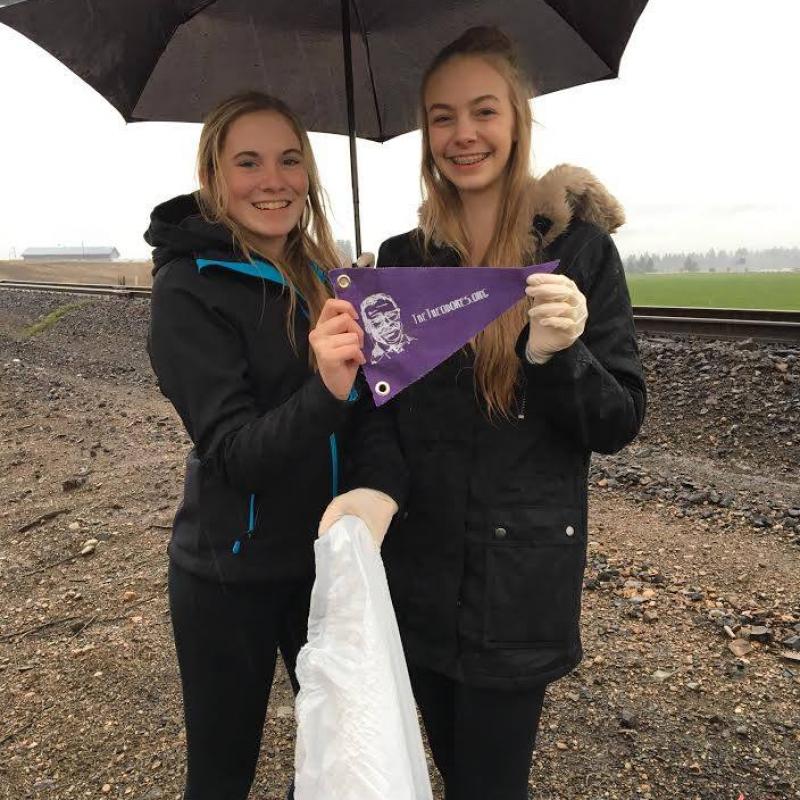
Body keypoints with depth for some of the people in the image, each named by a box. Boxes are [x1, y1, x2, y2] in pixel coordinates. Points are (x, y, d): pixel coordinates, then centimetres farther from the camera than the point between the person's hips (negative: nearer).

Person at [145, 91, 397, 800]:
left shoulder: (323, 278, 4)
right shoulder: (189, 287, -14)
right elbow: (235, 452, -23)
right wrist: (325, 391, -38)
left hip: (327, 554, 6)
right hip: (233, 574, -5)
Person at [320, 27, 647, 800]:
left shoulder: (578, 246, -8)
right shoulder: (400, 258, 2)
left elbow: (619, 423, -7)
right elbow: (384, 409, 5)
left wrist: (557, 355, -27)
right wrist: (370, 488, -15)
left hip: (519, 578, -3)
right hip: (415, 566, 4)